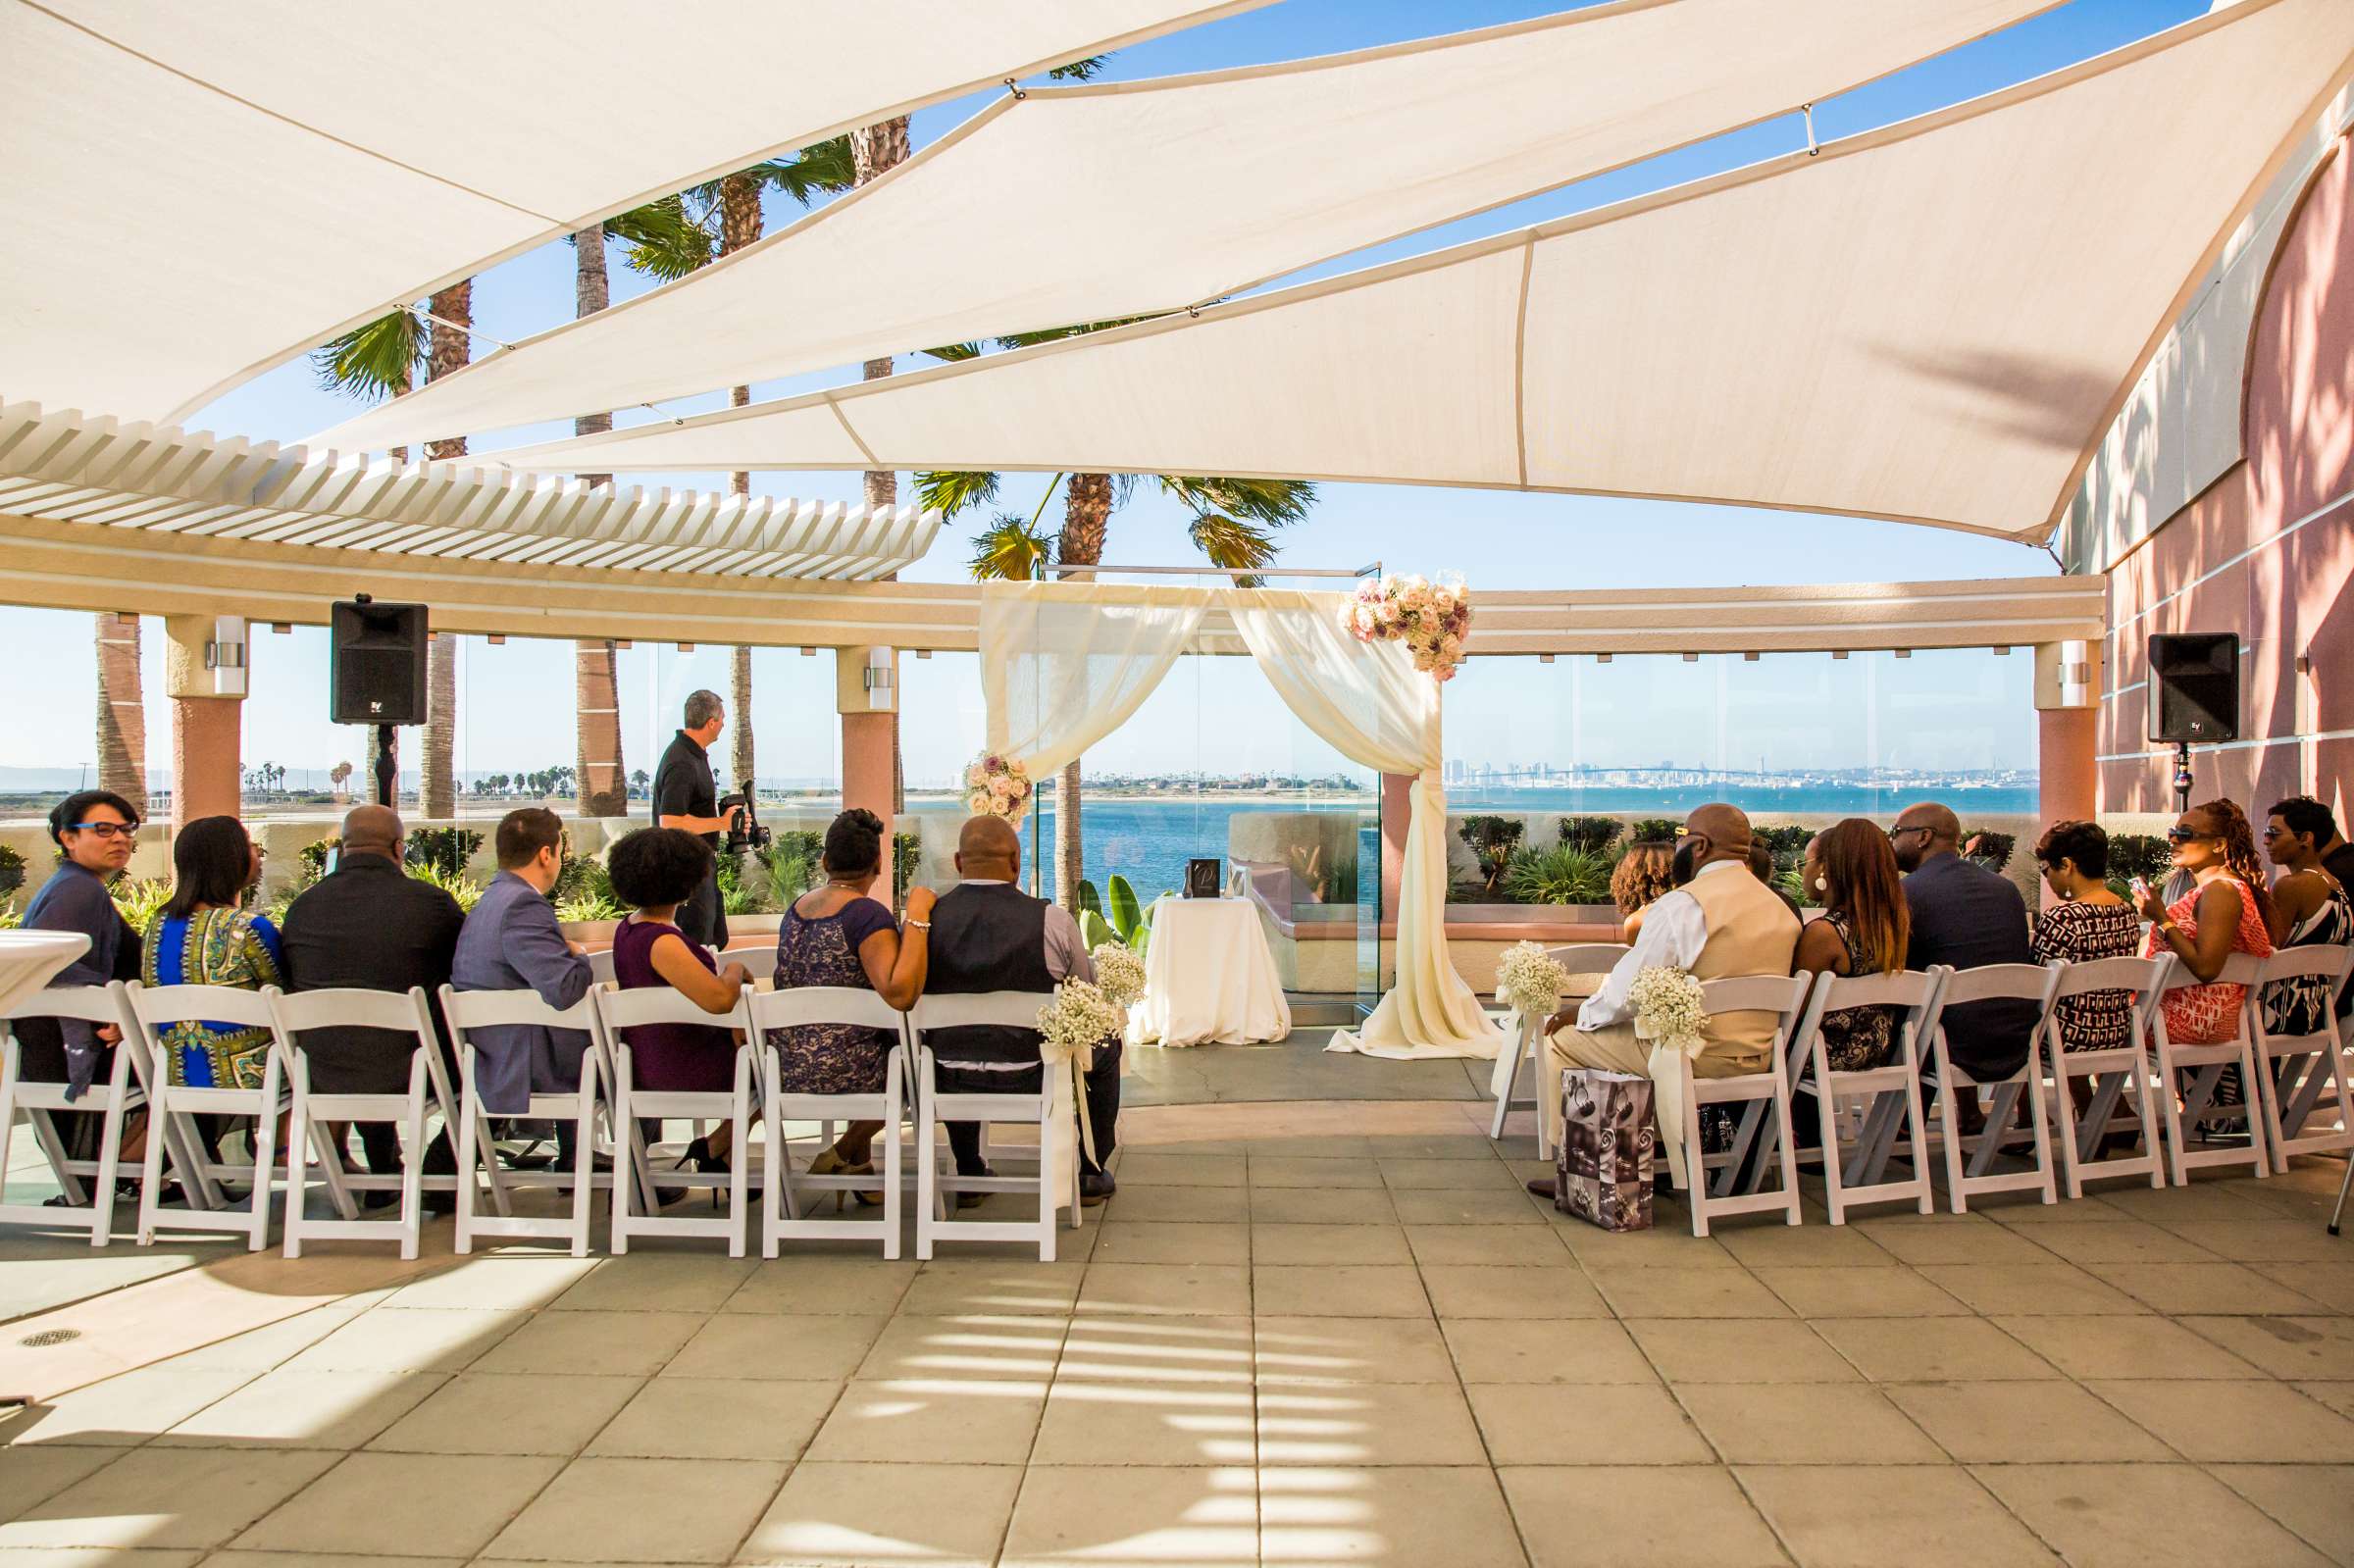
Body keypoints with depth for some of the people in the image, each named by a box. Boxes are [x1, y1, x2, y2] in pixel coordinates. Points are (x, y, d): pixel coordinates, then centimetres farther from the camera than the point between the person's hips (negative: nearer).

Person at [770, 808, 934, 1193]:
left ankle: (860, 1167, 32)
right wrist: (917, 917, -24)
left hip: (786, 1071, 8)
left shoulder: (796, 908, 8)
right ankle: (844, 1152, 15)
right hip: (842, 1072, -8)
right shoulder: (868, 914, -16)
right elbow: (900, 994, -29)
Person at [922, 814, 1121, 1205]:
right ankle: (1090, 1174, 32)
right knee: (1107, 1044, 25)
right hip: (1031, 1081, -2)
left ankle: (969, 1176, 40)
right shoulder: (1053, 920, -14)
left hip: (948, 1084, 3)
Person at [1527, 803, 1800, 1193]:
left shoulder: (1681, 906, -16)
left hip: (1696, 1056, -8)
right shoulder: (1781, 909, 8)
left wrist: (1580, 1014, 3)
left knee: (1560, 1040, 7)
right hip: (1757, 1056, 8)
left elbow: (1627, 991, -15)